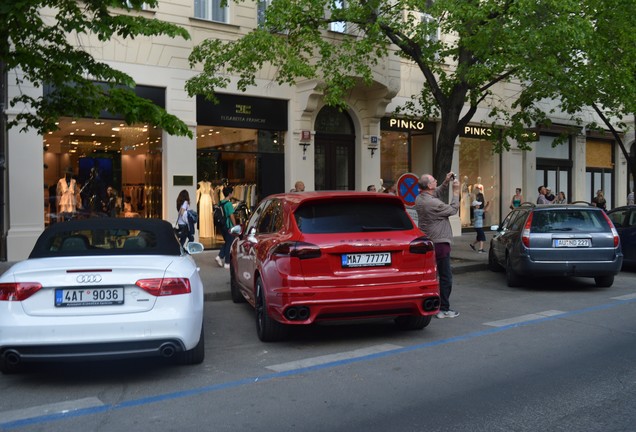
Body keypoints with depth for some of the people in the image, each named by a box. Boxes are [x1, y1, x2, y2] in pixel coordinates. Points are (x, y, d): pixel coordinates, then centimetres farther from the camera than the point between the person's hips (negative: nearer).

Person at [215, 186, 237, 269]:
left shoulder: (220, 203, 7)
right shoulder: (229, 204, -16)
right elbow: (231, 216, -16)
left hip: (222, 226, 8)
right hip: (229, 227, -8)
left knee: (226, 243, 21)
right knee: (229, 244, 2)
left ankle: (220, 256, 5)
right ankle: (227, 263, 6)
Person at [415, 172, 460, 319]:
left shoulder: (419, 199, 4)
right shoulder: (433, 203, -23)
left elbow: (438, 193, 20)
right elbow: (453, 210, -10)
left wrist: (446, 182, 8)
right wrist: (456, 192, -1)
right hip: (440, 243, -9)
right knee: (445, 277, 0)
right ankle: (444, 309, 4)